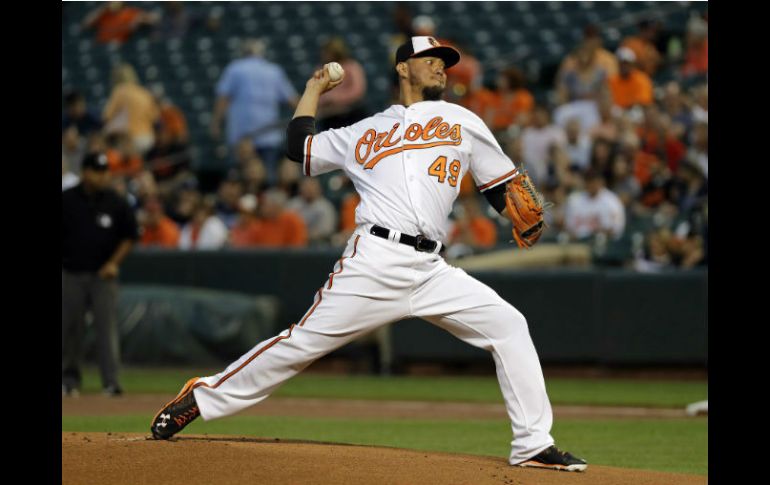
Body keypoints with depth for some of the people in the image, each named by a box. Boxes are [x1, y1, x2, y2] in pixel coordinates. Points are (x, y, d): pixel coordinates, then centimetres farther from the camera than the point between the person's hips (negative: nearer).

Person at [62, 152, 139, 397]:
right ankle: (69, 380, 17)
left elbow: (130, 236, 9)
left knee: (107, 326, -8)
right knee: (70, 328, 5)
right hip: (71, 274, 0)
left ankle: (111, 381, -11)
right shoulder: (66, 200, 0)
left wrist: (114, 263, -3)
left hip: (103, 275, 0)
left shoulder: (116, 203, 2)